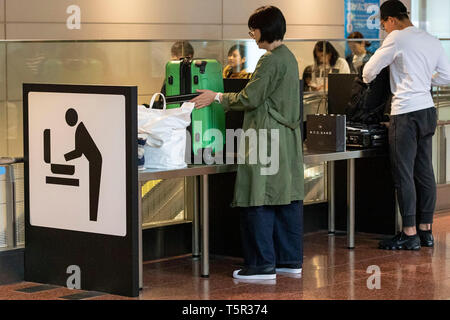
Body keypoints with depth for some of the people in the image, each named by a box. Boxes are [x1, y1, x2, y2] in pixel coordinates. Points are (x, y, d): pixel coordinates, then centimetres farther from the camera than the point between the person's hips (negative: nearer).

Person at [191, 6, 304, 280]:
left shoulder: (270, 61, -16)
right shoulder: (288, 57, 14)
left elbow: (250, 99, -14)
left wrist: (218, 97, -1)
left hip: (267, 138, -10)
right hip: (287, 137, 10)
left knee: (259, 201, -5)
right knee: (287, 198, 11)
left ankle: (263, 265, -3)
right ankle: (290, 259, 16)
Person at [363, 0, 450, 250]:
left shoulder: (396, 39, -9)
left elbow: (369, 71, -2)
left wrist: (368, 81, 19)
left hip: (406, 113, -7)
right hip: (428, 110, 7)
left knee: (404, 175, -3)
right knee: (424, 172, 11)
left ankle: (409, 234, -1)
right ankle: (426, 231, 16)